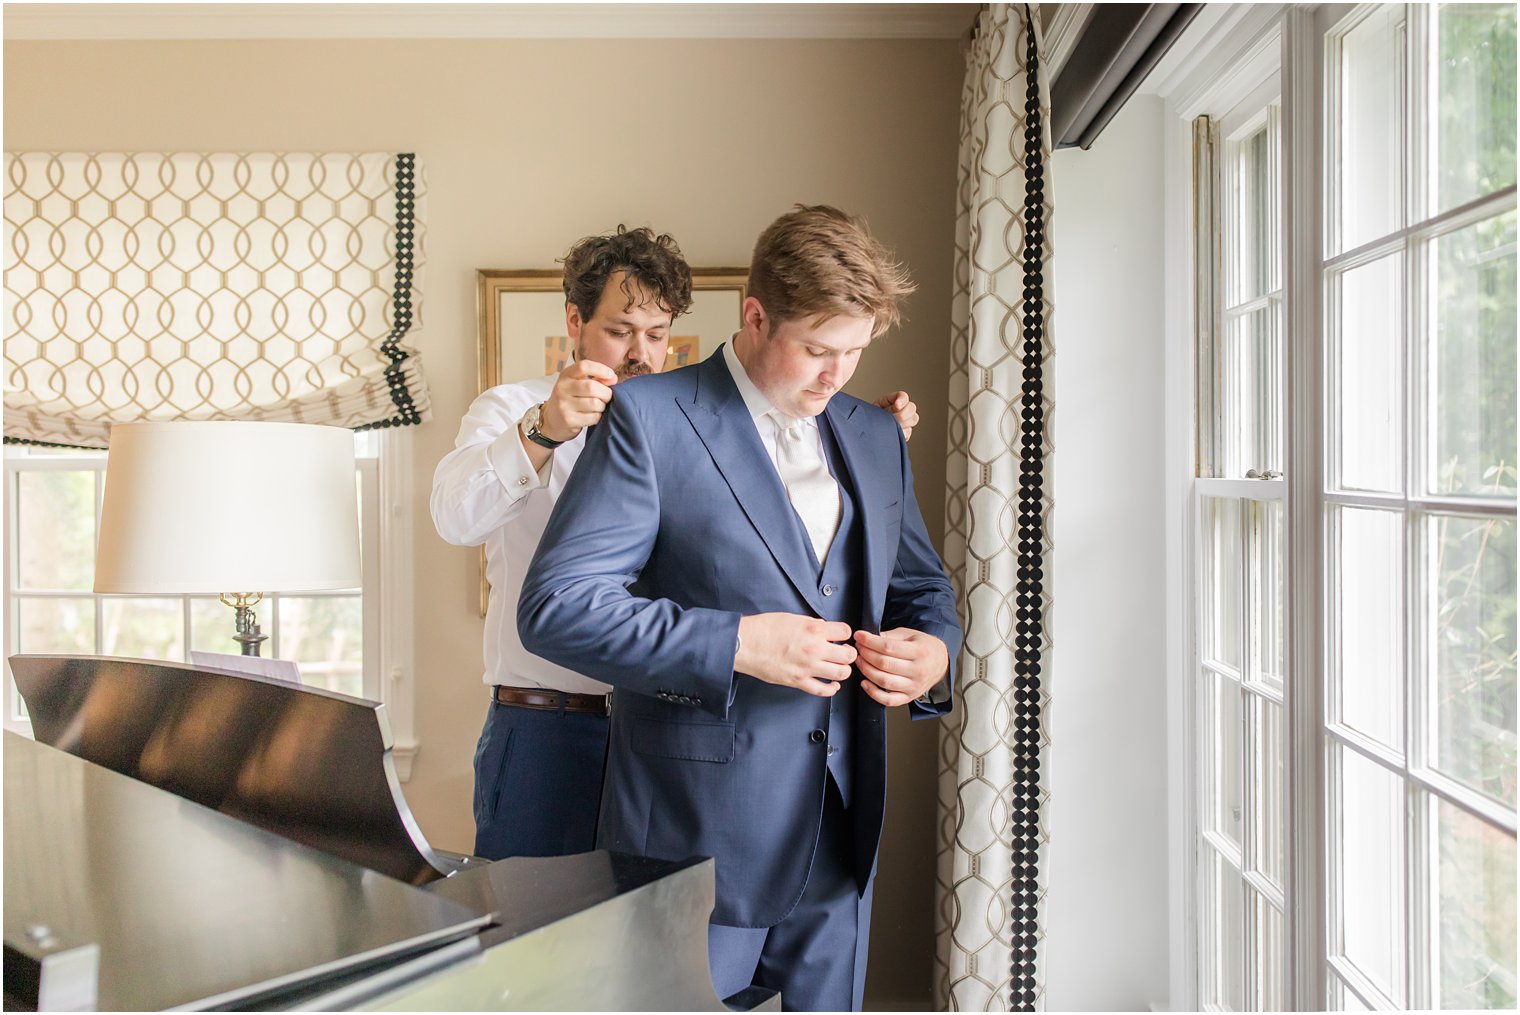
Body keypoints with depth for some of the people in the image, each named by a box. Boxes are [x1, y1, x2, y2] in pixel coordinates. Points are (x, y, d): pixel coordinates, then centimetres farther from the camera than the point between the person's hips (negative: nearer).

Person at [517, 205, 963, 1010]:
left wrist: (931, 654, -4)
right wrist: (737, 646, -21)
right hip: (696, 842, -5)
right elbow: (555, 606, -14)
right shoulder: (649, 418, -8)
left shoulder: (875, 437, 11)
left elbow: (923, 591, 20)